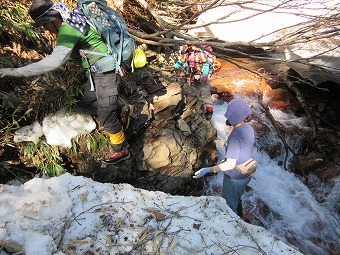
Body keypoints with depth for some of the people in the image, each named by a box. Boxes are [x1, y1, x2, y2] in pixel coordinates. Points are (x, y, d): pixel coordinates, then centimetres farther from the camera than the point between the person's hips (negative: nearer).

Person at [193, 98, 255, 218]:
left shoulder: (235, 136, -33)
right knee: (237, 199, 30)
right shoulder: (248, 128, -4)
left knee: (230, 205, 13)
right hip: (246, 174, 9)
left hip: (235, 178, -9)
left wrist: (208, 170, -29)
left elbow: (230, 164, -31)